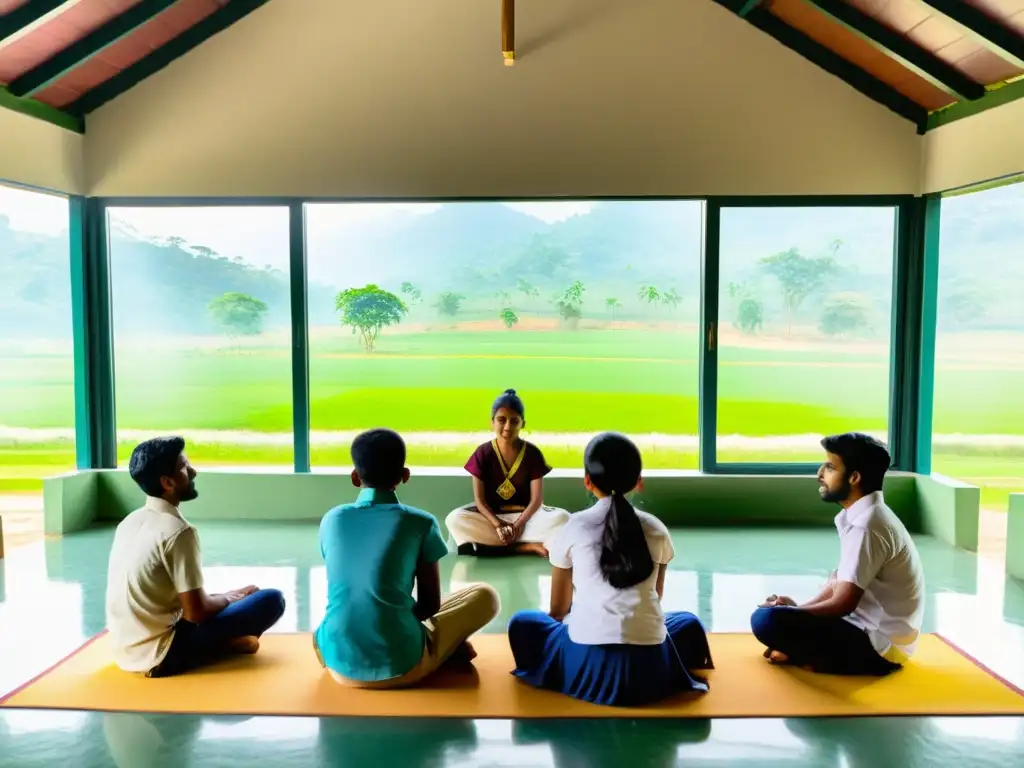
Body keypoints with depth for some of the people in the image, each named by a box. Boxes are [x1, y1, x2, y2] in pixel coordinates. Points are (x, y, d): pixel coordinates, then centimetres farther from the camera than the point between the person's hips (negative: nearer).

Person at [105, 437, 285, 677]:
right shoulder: (178, 530, -19)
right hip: (159, 655, -9)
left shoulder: (129, 522, 8)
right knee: (272, 600, -11)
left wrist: (223, 597, 16)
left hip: (127, 650, 9)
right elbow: (197, 612, -18)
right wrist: (230, 598, 3)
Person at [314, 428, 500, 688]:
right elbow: (430, 604, 3)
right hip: (400, 665, -3)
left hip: (339, 664, 3)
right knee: (485, 596, 14)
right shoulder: (421, 523, -6)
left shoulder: (331, 520, 4)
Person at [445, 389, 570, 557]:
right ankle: (527, 546, -28)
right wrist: (498, 524, -24)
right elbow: (479, 499, -9)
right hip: (491, 515, 1)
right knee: (455, 519, -31)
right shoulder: (483, 453, -6)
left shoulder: (532, 453, -6)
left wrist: (518, 524, -25)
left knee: (562, 517, -28)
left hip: (525, 514, -1)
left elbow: (537, 498, -10)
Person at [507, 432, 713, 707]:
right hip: (649, 669, 2)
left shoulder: (573, 527, 4)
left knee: (521, 624, 25)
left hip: (586, 668, -1)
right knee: (689, 623, 33)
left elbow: (558, 609, 11)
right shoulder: (656, 529, 8)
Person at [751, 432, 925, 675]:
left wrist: (791, 611, -7)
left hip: (879, 646, -10)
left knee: (766, 620, -25)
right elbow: (840, 583, 14)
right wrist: (795, 608, 0)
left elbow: (841, 604, -23)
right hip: (872, 632, 10)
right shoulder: (862, 516, 7)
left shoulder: (866, 525, -23)